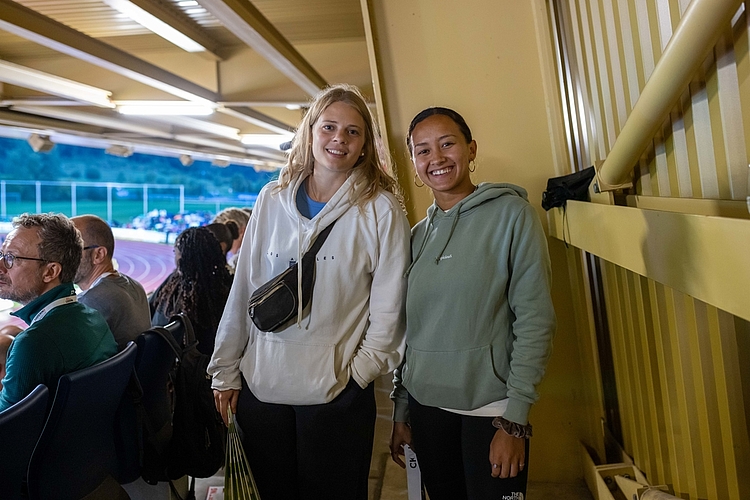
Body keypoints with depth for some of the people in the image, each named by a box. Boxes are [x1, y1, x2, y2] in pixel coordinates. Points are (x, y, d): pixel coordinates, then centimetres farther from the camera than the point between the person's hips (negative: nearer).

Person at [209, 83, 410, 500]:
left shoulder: (381, 210, -4)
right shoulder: (272, 200, 4)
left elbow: (389, 305, -3)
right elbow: (243, 290, 7)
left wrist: (360, 371, -7)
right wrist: (225, 371, 7)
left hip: (336, 392, -2)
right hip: (260, 386, 3)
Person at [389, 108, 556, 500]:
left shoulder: (510, 213, -7)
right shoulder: (418, 235, 6)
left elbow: (535, 320, -11)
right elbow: (409, 327, 10)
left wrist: (514, 419, -14)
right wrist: (401, 412, 11)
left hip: (490, 408, -4)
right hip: (425, 406, 4)